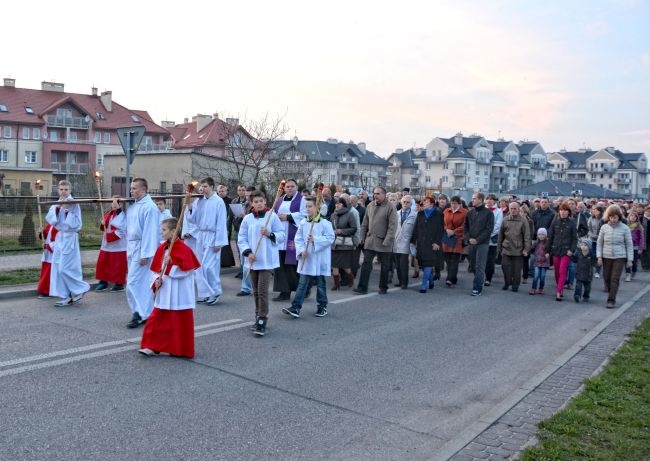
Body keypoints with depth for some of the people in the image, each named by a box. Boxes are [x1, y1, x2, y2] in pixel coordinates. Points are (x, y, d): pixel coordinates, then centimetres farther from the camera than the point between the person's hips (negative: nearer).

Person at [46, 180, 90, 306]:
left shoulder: (74, 204, -10)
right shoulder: (56, 204, 9)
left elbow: (76, 224, -15)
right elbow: (50, 220, -1)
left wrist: (67, 210, -20)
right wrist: (57, 207, -12)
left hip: (69, 238, -7)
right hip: (59, 237, 7)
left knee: (65, 268, -10)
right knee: (58, 267, 6)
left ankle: (79, 289, 10)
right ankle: (65, 296, 12)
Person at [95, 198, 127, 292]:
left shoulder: (122, 215, -15)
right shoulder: (109, 214, 11)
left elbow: (121, 231, -21)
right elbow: (104, 228, 22)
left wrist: (109, 236, -20)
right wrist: (103, 224, -1)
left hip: (118, 246, -8)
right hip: (106, 244, 8)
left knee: (117, 266, 0)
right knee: (103, 263, 11)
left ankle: (119, 284, 11)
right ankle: (103, 282, 22)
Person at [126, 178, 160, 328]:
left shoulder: (149, 207, -15)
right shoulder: (132, 206, 12)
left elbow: (149, 232, -18)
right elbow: (128, 228, 16)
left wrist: (145, 254, -20)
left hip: (142, 249, -9)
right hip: (132, 248, 9)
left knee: (133, 283, -9)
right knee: (142, 283, 13)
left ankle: (139, 314, 1)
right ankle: (145, 313, 22)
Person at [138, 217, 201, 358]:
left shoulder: (182, 249, -15)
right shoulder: (162, 248, 7)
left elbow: (185, 271, -18)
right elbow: (157, 269, 13)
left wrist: (170, 264, -25)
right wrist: (157, 280, -4)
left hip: (179, 294, -7)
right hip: (164, 292, 7)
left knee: (179, 322, 5)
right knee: (157, 318, 8)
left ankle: (180, 349, 18)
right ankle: (153, 346, 16)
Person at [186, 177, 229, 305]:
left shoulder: (218, 202, -9)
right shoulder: (198, 201, 7)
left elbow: (221, 223, -11)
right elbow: (193, 220, 10)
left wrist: (218, 242, -13)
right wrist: (190, 209, -8)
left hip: (212, 236, -6)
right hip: (201, 235, 7)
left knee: (208, 266, -10)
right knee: (200, 267, 10)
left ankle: (215, 292, 5)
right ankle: (204, 294, 20)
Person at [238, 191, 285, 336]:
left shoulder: (272, 216, -3)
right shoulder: (247, 218, 3)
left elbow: (282, 236, 0)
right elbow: (241, 239, 4)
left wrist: (270, 234, -18)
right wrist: (248, 252, -10)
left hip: (267, 260, -3)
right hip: (252, 260, 3)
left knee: (262, 291, -9)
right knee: (256, 291, 12)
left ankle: (262, 321, -3)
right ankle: (259, 316, 27)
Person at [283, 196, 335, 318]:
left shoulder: (325, 223, -8)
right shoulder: (303, 223, 4)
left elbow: (330, 238, -13)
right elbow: (298, 238, 4)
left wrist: (315, 239, -21)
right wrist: (301, 250, -11)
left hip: (319, 260, -3)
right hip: (305, 259, 3)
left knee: (320, 284, 10)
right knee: (302, 284, 2)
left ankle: (322, 307, 24)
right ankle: (295, 308, -1)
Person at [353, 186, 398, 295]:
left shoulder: (390, 208, -10)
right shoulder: (370, 206, 7)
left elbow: (392, 226, -14)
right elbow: (365, 223, 14)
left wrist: (387, 241, -19)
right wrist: (363, 237, 9)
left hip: (383, 242, -4)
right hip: (370, 241, 4)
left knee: (385, 266, 8)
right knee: (366, 264, 1)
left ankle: (383, 288, 21)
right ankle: (362, 287, 4)